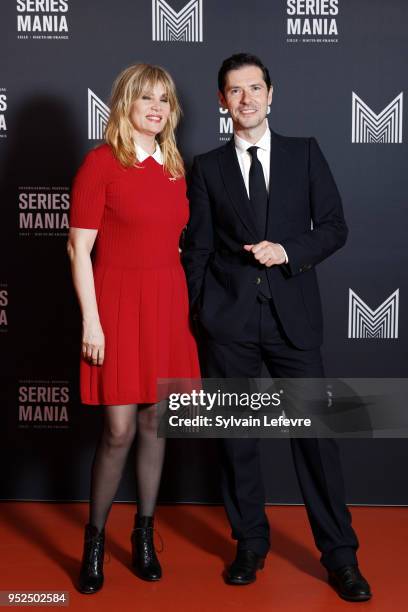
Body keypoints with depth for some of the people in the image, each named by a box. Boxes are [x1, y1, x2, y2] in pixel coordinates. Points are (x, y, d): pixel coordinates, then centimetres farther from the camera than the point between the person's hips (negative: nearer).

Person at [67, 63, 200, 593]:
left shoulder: (175, 165, 11)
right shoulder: (101, 162, -6)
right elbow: (79, 247, -9)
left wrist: (188, 307, 10)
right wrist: (91, 321, -13)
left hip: (168, 302, 5)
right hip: (118, 301, -5)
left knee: (154, 421, 10)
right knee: (119, 430, -4)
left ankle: (145, 534, 25)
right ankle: (94, 540, 17)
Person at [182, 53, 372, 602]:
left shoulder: (305, 153, 7)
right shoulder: (207, 167, 8)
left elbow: (334, 227, 5)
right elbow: (197, 248, 8)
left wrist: (288, 251, -11)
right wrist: (198, 314, 3)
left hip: (293, 314, 0)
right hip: (229, 317, 1)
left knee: (315, 432, 1)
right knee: (237, 434, 8)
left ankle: (340, 555, 13)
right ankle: (250, 543, 24)